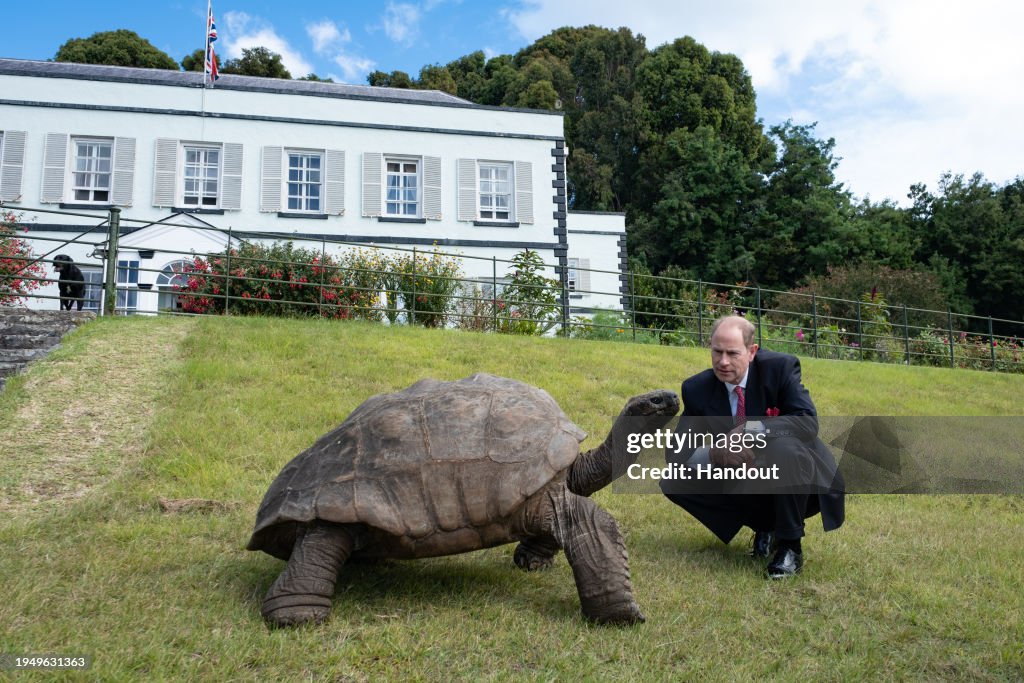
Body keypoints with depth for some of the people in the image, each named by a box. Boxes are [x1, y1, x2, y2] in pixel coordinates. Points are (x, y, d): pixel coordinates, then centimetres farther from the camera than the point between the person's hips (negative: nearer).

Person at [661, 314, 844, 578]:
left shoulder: (780, 367, -16)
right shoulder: (697, 388, -8)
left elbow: (808, 421, -26)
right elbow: (676, 451, -10)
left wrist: (751, 429, -38)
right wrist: (713, 454, -32)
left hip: (792, 479, -4)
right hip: (746, 483, 4)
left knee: (786, 448, -37)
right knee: (674, 483, -13)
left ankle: (790, 546, -14)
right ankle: (764, 526, 6)